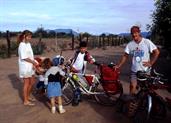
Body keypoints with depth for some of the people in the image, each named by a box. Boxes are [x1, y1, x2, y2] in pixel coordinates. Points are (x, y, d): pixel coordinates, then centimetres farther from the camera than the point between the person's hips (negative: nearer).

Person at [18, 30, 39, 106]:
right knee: (26, 84, 1)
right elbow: (24, 58, -21)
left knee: (32, 82, 17)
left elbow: (31, 55, 7)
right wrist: (33, 62, -13)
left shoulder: (28, 44, 9)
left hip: (30, 67, 8)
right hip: (25, 67, -8)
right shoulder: (22, 45, -17)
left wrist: (34, 63, -4)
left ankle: (28, 96, 33)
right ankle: (26, 101, 13)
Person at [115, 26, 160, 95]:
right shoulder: (130, 44, -1)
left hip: (145, 70, -2)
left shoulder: (147, 42, -9)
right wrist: (118, 66, -7)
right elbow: (125, 56, 2)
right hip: (134, 70, 2)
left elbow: (157, 52, -6)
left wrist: (151, 63, -10)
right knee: (132, 86, -1)